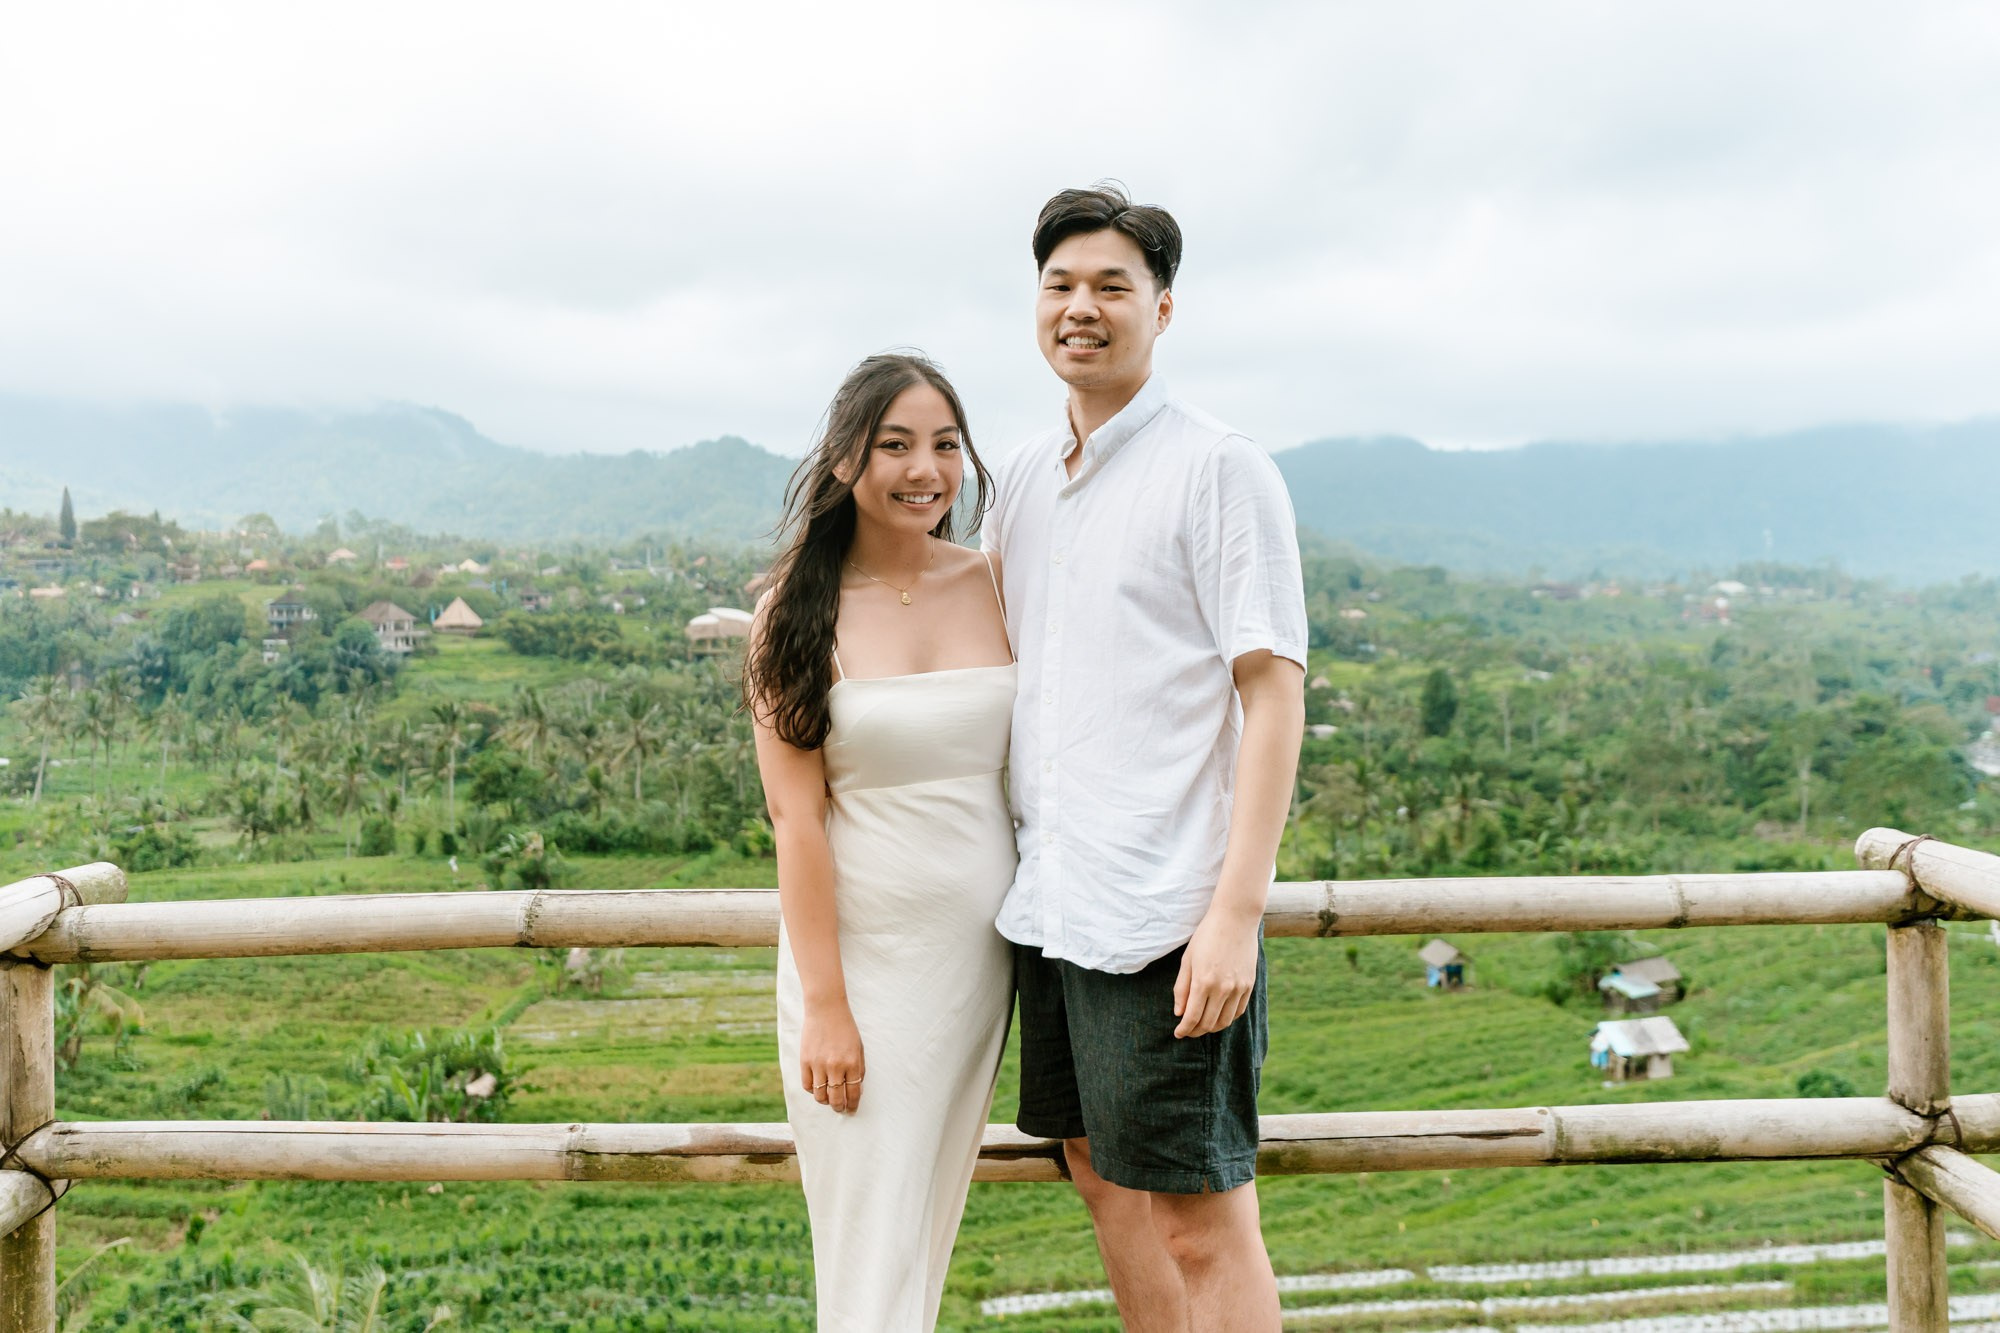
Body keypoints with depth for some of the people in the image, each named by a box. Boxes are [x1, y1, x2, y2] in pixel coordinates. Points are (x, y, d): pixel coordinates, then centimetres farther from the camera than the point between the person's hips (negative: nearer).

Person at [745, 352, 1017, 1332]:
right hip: (858, 948, -3)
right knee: (871, 1253, 1)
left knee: (931, 1223, 15)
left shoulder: (997, 585, 3)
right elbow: (797, 815, -9)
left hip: (980, 950, 3)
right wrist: (824, 1003, -11)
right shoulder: (801, 610, -6)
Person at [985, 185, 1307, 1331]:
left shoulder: (1223, 470, -8)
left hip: (1166, 911, -7)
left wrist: (1236, 912, -18)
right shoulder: (1026, 476, 12)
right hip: (1047, 895, 7)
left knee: (1203, 1225, 2)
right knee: (1106, 1179, 17)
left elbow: (1275, 696, -13)